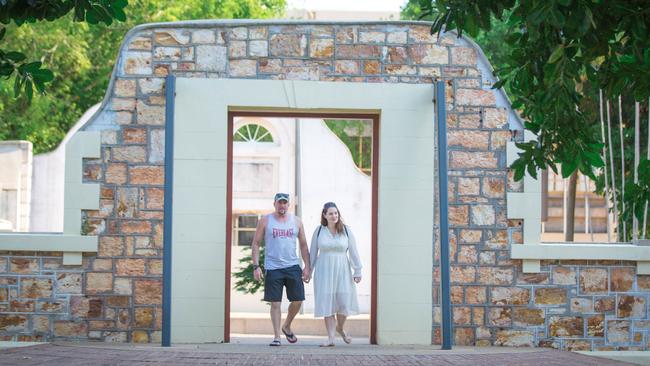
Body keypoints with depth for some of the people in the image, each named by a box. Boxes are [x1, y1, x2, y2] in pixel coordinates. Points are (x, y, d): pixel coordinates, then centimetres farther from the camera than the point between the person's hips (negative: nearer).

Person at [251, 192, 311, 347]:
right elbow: (255, 243, 3)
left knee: (298, 299, 1)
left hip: (293, 266, 3)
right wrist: (256, 266, -6)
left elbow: (303, 245, 13)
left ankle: (286, 326, 25)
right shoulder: (265, 221, 3)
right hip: (273, 268, -2)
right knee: (275, 303, -2)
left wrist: (307, 266, 5)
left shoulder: (296, 221, 10)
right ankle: (276, 336, 4)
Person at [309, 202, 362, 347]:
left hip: (342, 271, 0)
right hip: (324, 271, 0)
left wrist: (357, 271, -3)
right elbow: (313, 253, 8)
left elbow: (353, 252, 2)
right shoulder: (319, 231, 3)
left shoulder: (346, 230, 2)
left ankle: (340, 327, 26)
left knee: (344, 301, -4)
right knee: (327, 304, -2)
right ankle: (330, 338, 1)